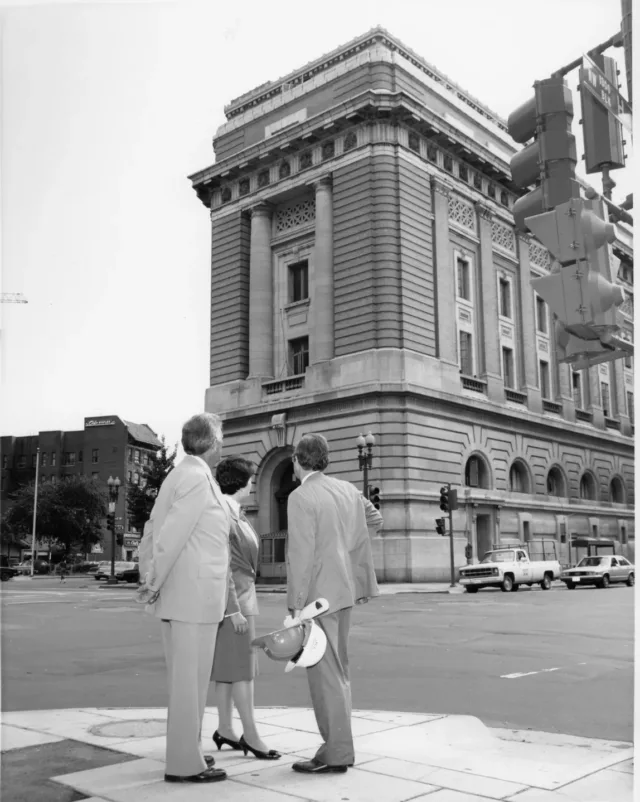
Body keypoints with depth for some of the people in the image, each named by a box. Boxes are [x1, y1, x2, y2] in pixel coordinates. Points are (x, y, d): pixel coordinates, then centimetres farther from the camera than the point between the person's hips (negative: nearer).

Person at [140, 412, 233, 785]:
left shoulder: (181, 474, 13)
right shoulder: (199, 477, -15)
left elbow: (160, 522, 14)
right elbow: (172, 535, -18)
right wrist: (156, 583, -8)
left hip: (182, 593, 9)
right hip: (195, 593, -9)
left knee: (186, 678, 17)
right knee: (191, 679, -2)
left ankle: (186, 750, 27)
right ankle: (185, 763, 6)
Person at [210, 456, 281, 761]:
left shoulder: (237, 513, 11)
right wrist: (234, 610, -21)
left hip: (243, 595, 9)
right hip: (231, 598, -9)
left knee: (228, 666, 12)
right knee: (242, 666, -5)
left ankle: (225, 729, 19)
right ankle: (251, 735, 1)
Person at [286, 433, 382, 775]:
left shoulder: (301, 497, -14)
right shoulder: (347, 489, 8)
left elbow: (301, 555, -19)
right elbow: (374, 519, 24)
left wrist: (296, 605, -17)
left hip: (317, 595, -8)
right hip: (344, 590, 8)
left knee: (324, 673, -3)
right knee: (337, 670, 16)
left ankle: (336, 755, 2)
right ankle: (339, 746, 22)